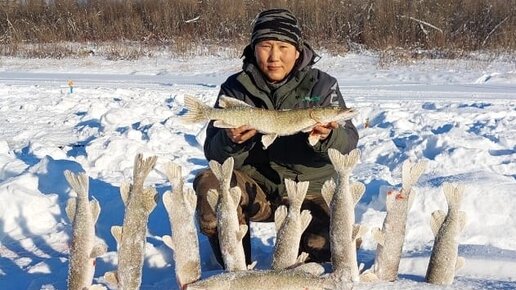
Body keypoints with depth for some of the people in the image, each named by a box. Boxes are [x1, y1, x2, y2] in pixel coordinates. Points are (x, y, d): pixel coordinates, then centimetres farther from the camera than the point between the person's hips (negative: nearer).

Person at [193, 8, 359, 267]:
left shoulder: (321, 85, -3)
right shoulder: (236, 88, -1)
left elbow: (348, 144, -13)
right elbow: (215, 155, -6)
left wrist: (328, 137, -37)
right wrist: (231, 141, -31)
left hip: (308, 189, 0)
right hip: (253, 185, 1)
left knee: (326, 244, -26)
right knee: (208, 185, -27)